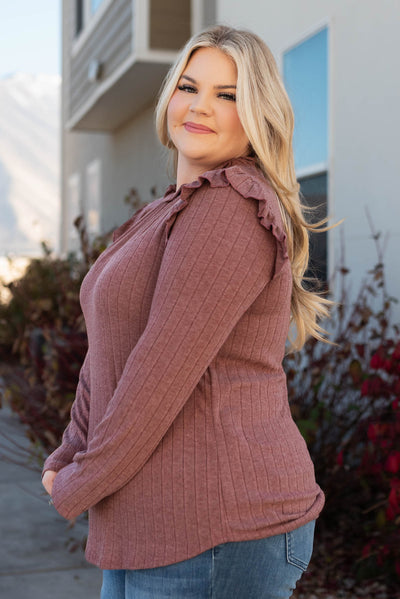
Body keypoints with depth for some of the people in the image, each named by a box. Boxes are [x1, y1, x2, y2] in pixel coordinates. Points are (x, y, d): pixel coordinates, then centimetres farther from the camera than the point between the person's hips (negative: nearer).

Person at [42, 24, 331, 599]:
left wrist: (80, 486, -9)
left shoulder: (229, 209, -15)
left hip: (217, 534, -9)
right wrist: (67, 459, 5)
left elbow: (165, 368, -20)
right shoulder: (174, 215, 17)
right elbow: (111, 358, 16)